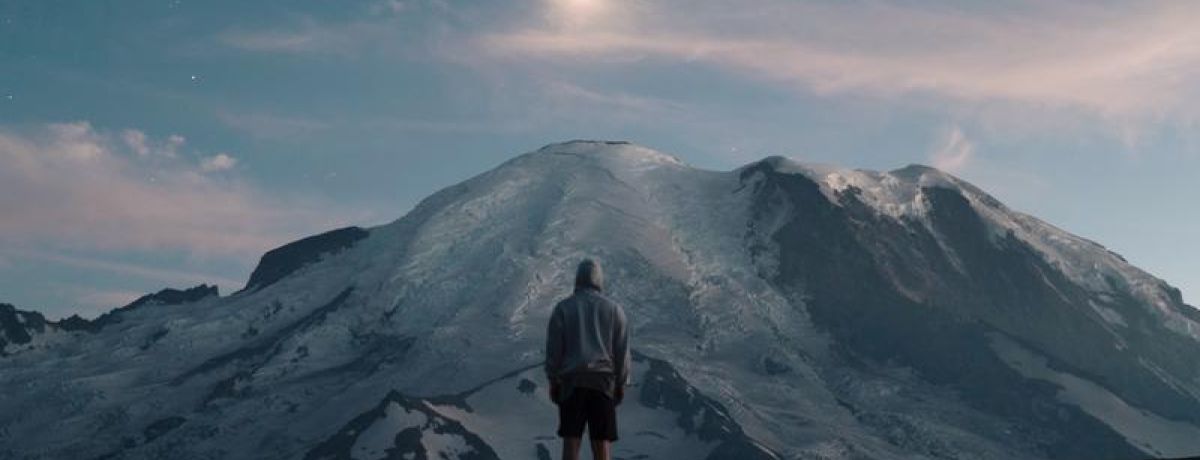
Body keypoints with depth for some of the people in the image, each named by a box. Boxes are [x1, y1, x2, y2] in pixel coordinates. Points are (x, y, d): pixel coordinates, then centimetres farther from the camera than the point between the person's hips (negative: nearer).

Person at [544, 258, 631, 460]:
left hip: (572, 381, -1)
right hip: (603, 380, 1)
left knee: (571, 440, 0)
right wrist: (621, 384, 10)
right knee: (602, 441, 4)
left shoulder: (562, 308, 3)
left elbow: (553, 347, -1)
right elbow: (622, 350, 4)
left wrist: (553, 382, 5)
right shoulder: (614, 309, 6)